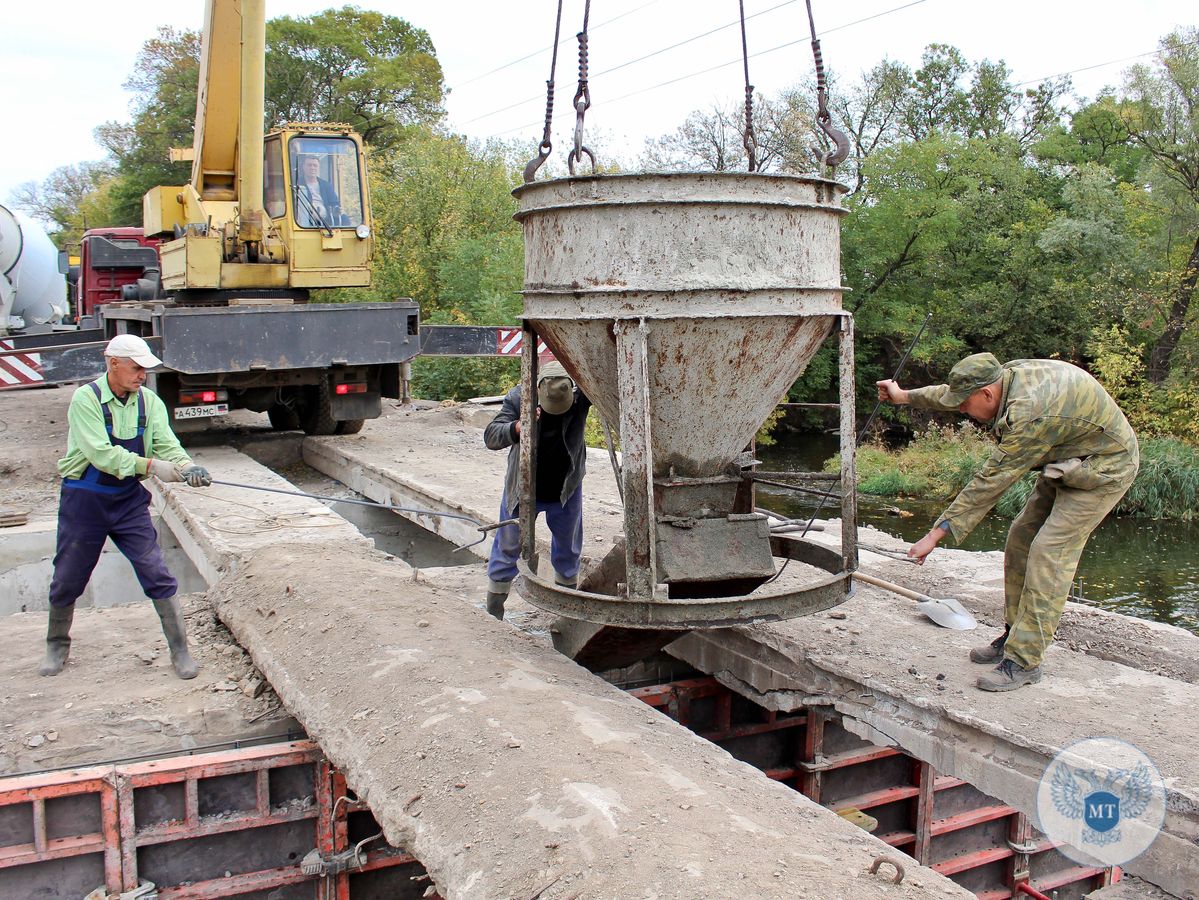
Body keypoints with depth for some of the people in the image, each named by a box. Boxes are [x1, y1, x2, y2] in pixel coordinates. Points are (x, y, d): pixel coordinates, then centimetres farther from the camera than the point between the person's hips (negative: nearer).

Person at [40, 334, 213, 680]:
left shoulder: (148, 401, -2)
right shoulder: (86, 399, -16)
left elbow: (166, 443, -13)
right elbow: (102, 453, -27)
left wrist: (187, 466, -34)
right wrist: (150, 465, -37)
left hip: (129, 500, 3)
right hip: (84, 502, -2)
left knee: (157, 576, -4)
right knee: (67, 582, 12)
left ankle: (180, 650, 5)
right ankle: (57, 646, 36)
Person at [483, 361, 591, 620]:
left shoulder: (581, 395, -21)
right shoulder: (519, 398, -24)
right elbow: (490, 437, -28)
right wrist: (517, 428, -48)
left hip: (566, 490, 2)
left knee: (568, 550, 17)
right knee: (507, 548, 8)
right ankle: (493, 614, 21)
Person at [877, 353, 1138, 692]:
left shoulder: (1029, 413, -35)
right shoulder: (1008, 374, -9)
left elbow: (990, 483, -31)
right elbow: (950, 393, 13)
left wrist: (937, 533, -27)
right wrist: (905, 396, 25)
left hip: (1104, 467, -10)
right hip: (1067, 464, 10)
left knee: (1049, 553, -15)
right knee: (1021, 540, 9)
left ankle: (1024, 661, -11)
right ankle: (1014, 635, 20)